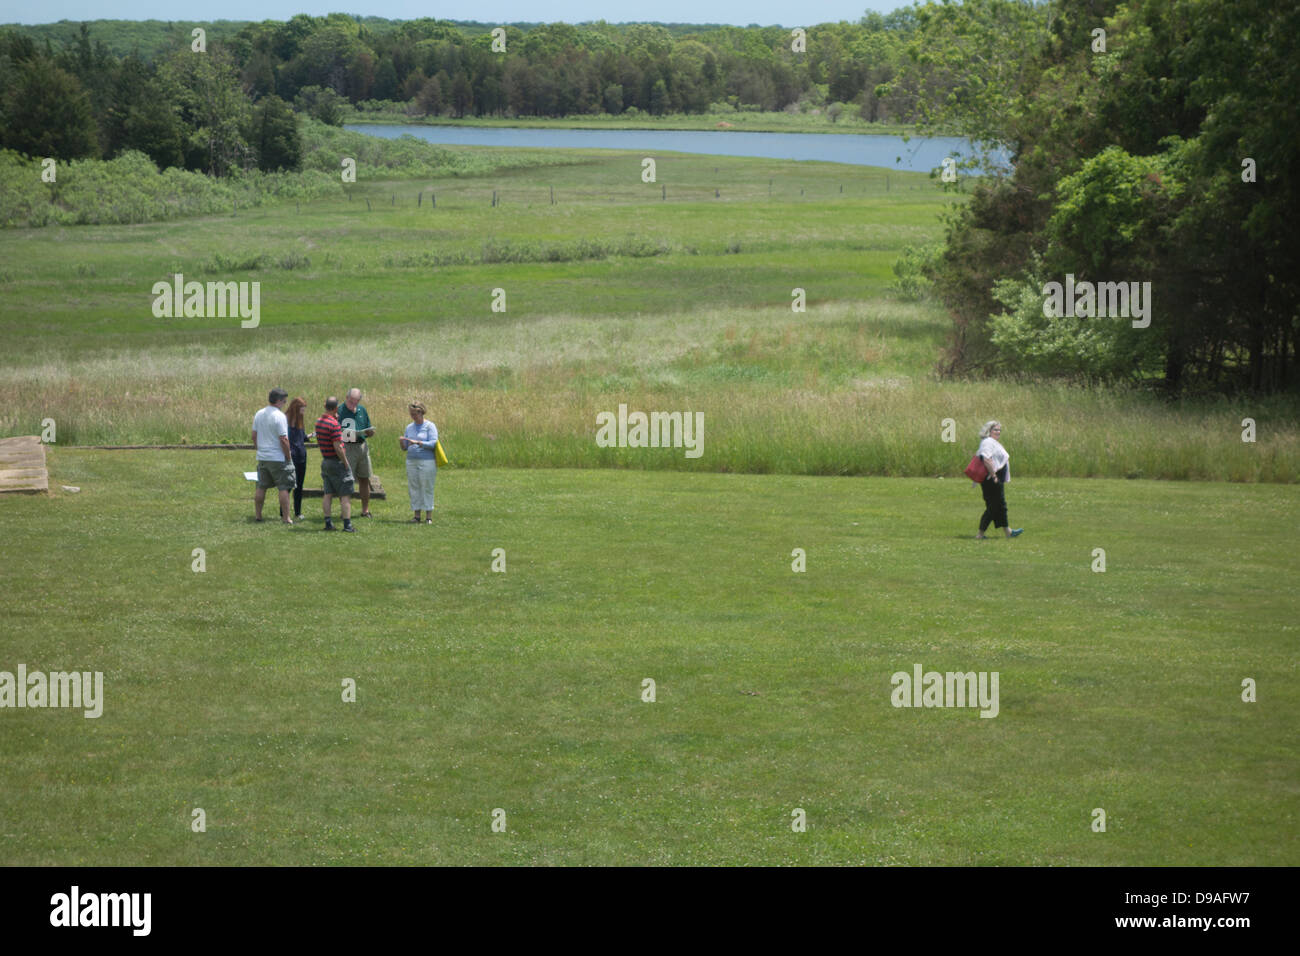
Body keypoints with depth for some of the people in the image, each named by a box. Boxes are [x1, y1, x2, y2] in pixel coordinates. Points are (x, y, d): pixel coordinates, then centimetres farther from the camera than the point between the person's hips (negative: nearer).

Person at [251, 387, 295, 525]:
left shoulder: (259, 414, 7)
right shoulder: (279, 416, -16)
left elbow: (254, 436, 13)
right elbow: (283, 439, -18)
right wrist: (288, 457, -9)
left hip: (262, 457, 7)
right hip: (278, 458, -7)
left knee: (261, 487, 14)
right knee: (283, 488, -1)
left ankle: (257, 515, 19)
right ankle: (286, 518, -2)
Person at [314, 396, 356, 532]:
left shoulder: (318, 422, 6)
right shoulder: (334, 424, -19)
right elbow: (338, 447, -22)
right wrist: (346, 463, -11)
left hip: (325, 461, 8)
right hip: (337, 462, -7)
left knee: (328, 494, 10)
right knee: (345, 495, -3)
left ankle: (328, 522, 8)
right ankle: (347, 524, -6)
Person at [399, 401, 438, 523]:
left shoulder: (430, 426, -1)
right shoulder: (409, 427, 15)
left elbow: (433, 443, -11)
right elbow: (405, 447, 17)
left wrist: (417, 442, -20)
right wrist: (401, 442, -6)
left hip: (427, 461, -5)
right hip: (411, 461, 5)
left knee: (427, 488, -5)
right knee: (413, 488, 3)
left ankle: (429, 516, -1)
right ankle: (417, 515, 8)